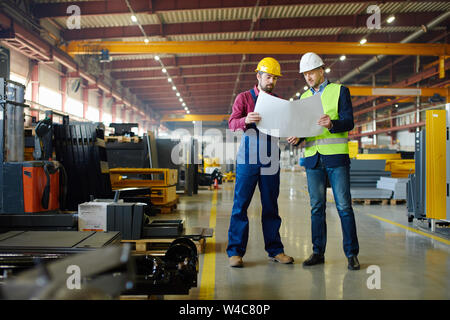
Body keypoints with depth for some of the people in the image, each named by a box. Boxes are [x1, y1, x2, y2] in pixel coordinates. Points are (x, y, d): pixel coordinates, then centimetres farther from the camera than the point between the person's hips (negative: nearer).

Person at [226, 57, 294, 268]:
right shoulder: (244, 97, 7)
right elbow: (232, 123, -4)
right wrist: (245, 120, -25)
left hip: (270, 160, 3)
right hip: (248, 158, -3)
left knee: (271, 206, 8)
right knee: (241, 204, -3)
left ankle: (275, 250, 15)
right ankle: (235, 251, 2)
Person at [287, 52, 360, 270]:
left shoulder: (339, 91, 5)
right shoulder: (304, 98, 18)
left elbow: (349, 122, -4)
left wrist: (331, 124, -24)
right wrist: (296, 138, -5)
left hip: (336, 156, -4)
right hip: (312, 157, 4)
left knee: (343, 205, -3)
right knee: (317, 207, 6)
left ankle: (352, 254, 6)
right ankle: (318, 252, 14)